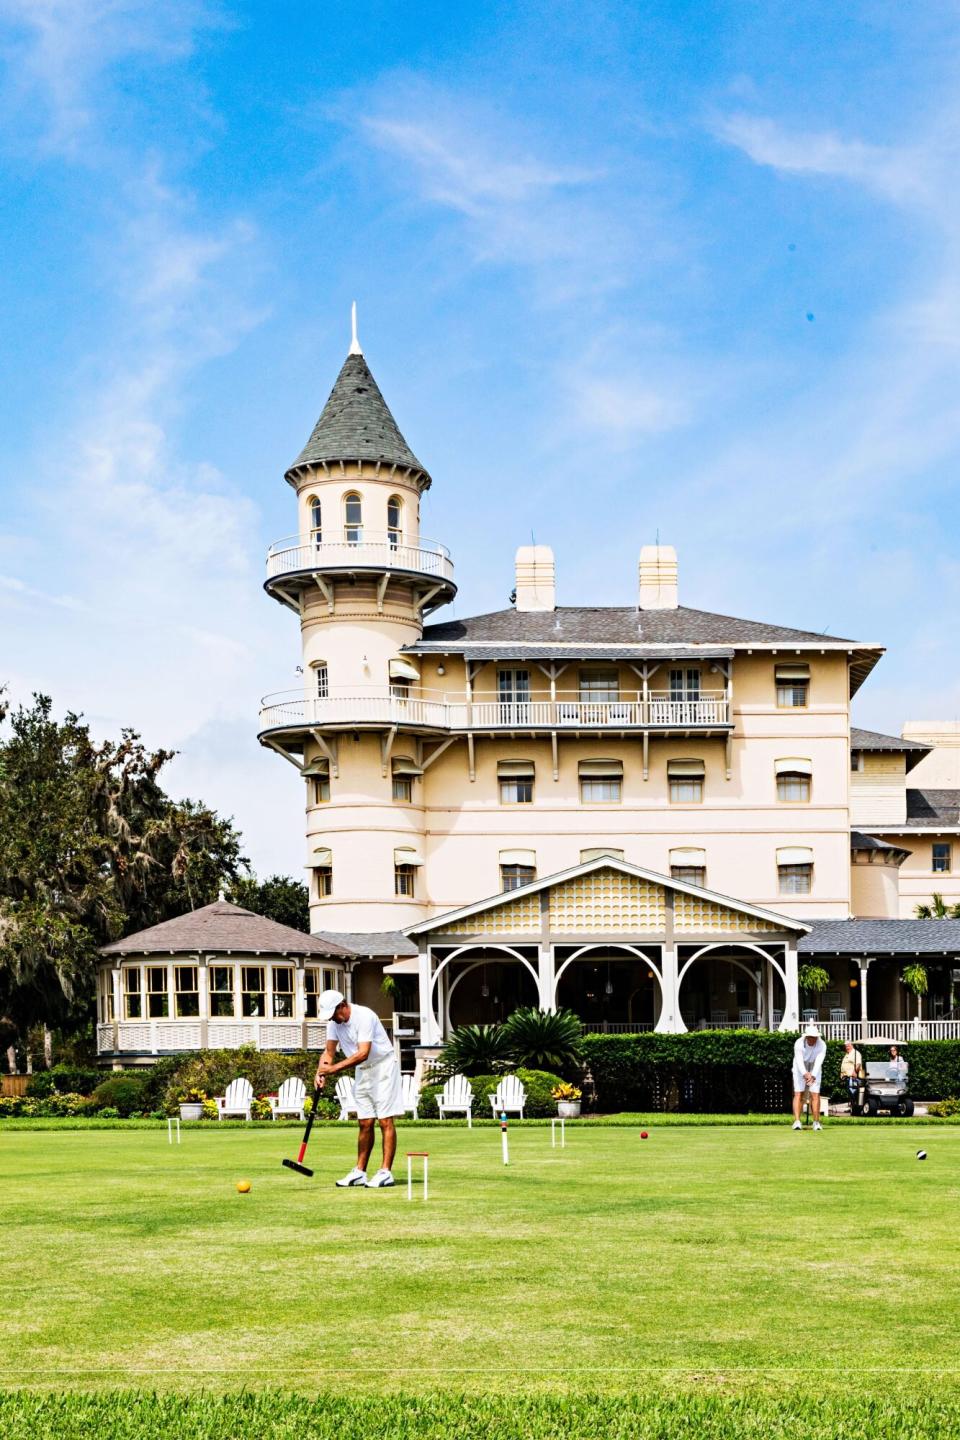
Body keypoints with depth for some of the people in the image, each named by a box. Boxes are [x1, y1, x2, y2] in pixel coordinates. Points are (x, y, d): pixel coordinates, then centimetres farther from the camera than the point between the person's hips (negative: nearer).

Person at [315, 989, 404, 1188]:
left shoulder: (364, 1016, -25)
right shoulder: (334, 1022, -1)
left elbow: (363, 1053, -30)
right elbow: (329, 1051, 1)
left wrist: (334, 1068, -32)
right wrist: (321, 1072, -18)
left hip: (382, 1067, -8)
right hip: (362, 1071, 8)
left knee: (385, 1121, -9)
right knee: (365, 1123, 9)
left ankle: (386, 1172, -10)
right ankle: (359, 1172, 13)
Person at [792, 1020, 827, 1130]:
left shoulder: (822, 1045, -23)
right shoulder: (799, 1043, -25)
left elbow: (818, 1062, -33)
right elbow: (799, 1061, -36)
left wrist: (813, 1076, -48)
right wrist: (805, 1074, -52)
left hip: (814, 1071, 1)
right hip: (800, 1070, -1)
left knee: (815, 1095, -6)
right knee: (798, 1094, -11)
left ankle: (816, 1122, 2)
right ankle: (797, 1121, -17)